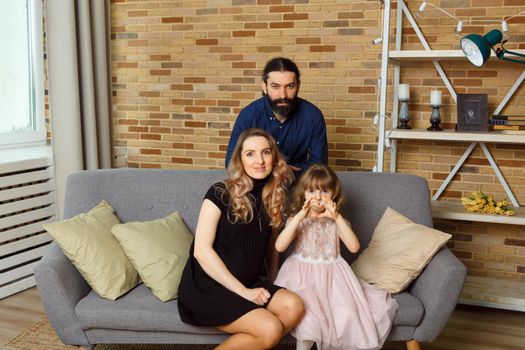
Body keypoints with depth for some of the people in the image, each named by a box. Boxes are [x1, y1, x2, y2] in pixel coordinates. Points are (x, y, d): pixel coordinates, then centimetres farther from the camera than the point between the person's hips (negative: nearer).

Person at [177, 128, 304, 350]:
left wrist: (272, 289, 5)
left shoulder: (274, 196, 7)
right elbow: (202, 250, -16)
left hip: (248, 283, 6)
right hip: (207, 286, -6)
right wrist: (243, 291, -17)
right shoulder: (221, 192, -11)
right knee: (270, 329, -24)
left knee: (293, 307, -20)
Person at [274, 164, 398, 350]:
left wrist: (337, 218, -20)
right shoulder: (297, 220, 1)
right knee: (308, 314, -28)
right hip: (303, 275, -2)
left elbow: (354, 247, -12)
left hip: (331, 275, 2)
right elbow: (279, 246, -16)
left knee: (349, 314, -18)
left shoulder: (337, 221, 5)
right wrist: (299, 217, -22)